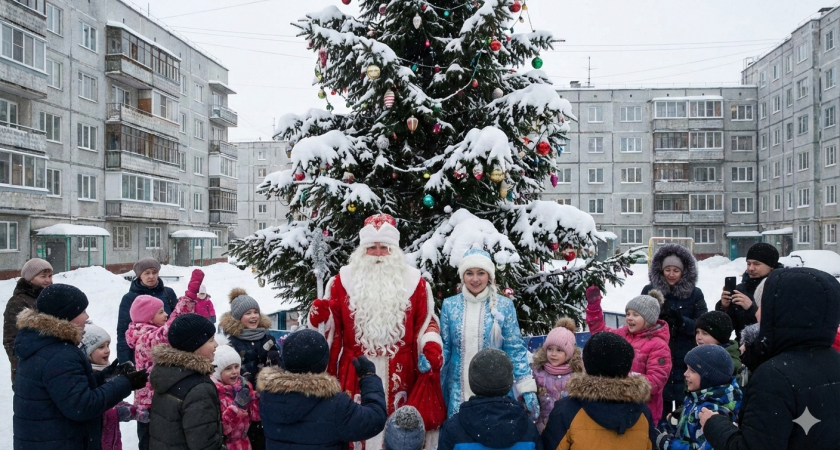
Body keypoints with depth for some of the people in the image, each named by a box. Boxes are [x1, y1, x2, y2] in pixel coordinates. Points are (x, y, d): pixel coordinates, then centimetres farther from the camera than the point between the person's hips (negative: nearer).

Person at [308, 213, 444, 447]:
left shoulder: (414, 282, 7)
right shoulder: (343, 280, 7)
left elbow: (427, 322, 8)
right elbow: (331, 323, 9)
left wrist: (431, 346, -8)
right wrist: (320, 316, -12)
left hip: (400, 374, 0)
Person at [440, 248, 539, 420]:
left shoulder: (504, 305, -2)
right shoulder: (449, 305, 2)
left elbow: (515, 349, 0)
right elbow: (444, 346, 8)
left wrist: (528, 389, -6)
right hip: (459, 390, 1)